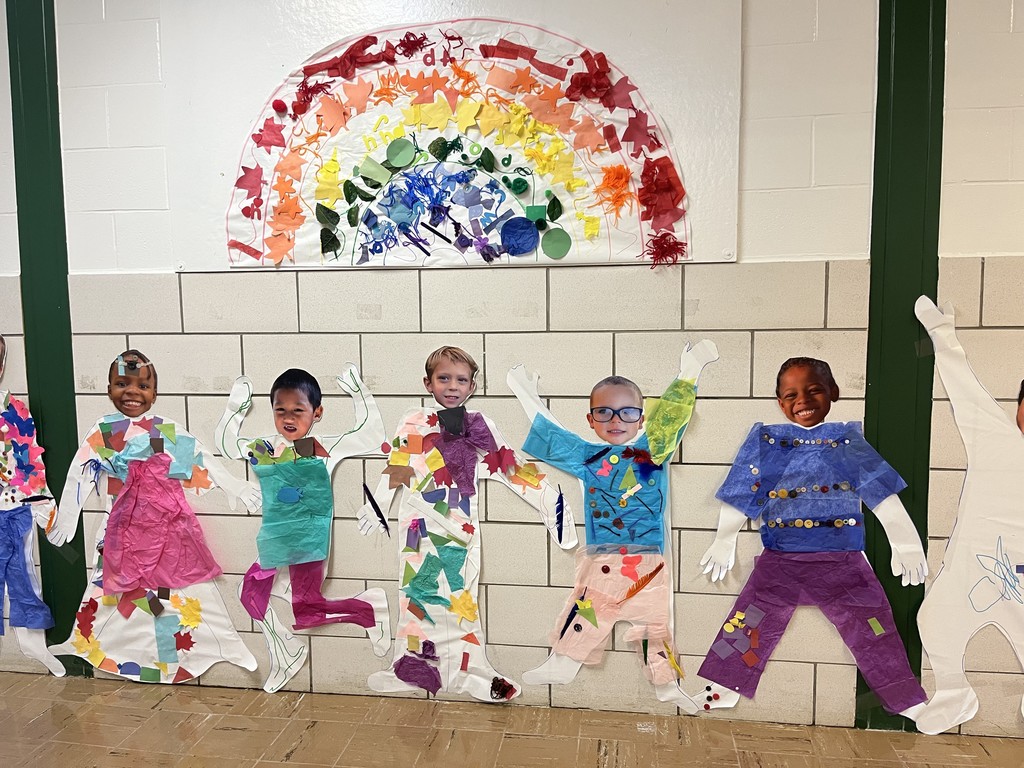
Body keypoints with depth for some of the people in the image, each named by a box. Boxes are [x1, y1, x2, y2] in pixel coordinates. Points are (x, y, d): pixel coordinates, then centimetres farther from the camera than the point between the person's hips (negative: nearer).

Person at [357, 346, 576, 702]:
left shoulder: (480, 426, 6)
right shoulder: (413, 424, 3)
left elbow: (509, 465, 7)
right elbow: (394, 468, 3)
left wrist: (549, 498, 4)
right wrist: (376, 507, 1)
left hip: (461, 527, 1)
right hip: (421, 525, -1)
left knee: (460, 591, 5)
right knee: (419, 590, 6)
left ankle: (467, 667, 14)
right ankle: (414, 665, 18)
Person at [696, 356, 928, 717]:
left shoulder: (849, 440, 4)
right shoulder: (765, 441, 4)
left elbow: (882, 493, 5)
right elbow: (740, 497, 5)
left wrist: (906, 544, 0)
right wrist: (724, 541, 3)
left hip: (843, 561, 0)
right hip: (780, 560, 0)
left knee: (874, 629, 2)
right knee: (749, 622, -2)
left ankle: (909, 702, 18)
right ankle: (724, 690, 10)